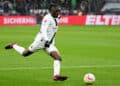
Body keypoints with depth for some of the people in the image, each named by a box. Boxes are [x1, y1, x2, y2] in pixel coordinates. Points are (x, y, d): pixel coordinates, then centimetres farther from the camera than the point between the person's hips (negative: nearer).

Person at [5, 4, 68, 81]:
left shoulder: (56, 18, 9)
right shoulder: (47, 18, -18)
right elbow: (44, 30, -31)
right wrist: (46, 40, -42)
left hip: (50, 43, 8)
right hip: (41, 40, -7)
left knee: (58, 58, -14)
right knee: (25, 53, 8)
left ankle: (56, 75, -22)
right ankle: (14, 46, 35)